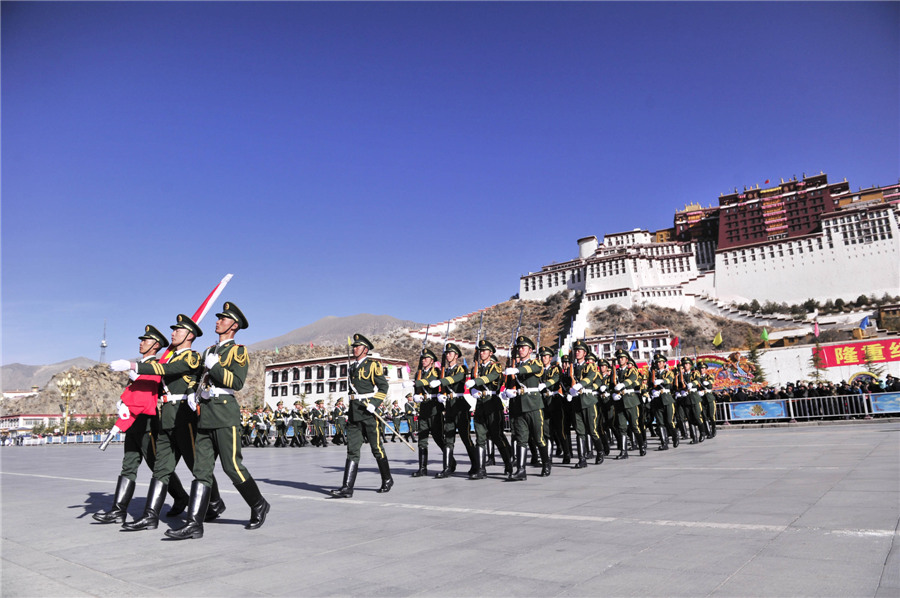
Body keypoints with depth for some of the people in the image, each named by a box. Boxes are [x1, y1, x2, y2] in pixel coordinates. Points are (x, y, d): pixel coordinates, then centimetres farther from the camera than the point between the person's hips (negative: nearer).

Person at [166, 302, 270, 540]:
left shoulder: (238, 350, -1)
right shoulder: (208, 351, 21)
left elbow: (237, 382, -14)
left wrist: (213, 366, -14)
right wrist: (194, 396, 12)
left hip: (225, 412, -7)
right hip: (205, 414, 7)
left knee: (232, 465, -6)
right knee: (201, 469, 2)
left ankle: (259, 505, 14)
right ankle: (194, 523, 2)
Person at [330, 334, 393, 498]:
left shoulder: (373, 365, -3)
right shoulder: (353, 367, 19)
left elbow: (383, 387, -8)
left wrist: (374, 403, -19)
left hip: (369, 412, -6)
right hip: (354, 413, 6)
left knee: (376, 448, 2)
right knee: (352, 450, 0)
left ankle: (387, 480, 20)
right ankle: (347, 488, -2)